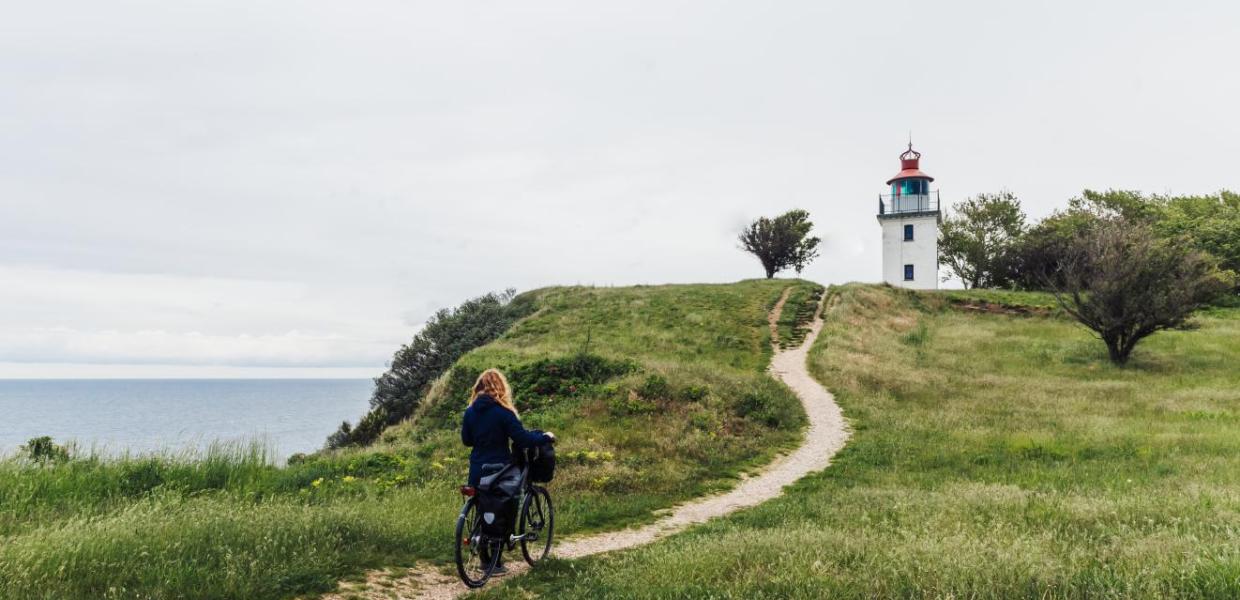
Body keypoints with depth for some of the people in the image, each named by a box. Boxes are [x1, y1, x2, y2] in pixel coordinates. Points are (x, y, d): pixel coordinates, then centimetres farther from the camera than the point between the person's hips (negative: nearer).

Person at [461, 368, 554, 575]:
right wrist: (546, 437, -1)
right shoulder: (503, 412, -14)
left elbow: (466, 440, 13)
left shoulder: (470, 411, 2)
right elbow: (522, 438, -16)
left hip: (477, 472, 5)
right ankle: (496, 563, 9)